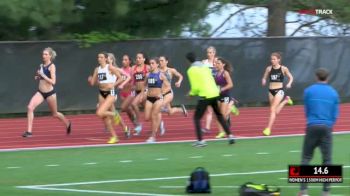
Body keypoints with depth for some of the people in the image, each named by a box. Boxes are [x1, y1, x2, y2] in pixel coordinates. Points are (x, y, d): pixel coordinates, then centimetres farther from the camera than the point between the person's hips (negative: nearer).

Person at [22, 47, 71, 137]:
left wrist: (42, 75, -25)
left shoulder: (52, 66, -12)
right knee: (30, 107, -18)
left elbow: (53, 82, -20)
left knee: (55, 114, 13)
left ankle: (67, 123, 44)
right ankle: (29, 131, -17)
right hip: (40, 92, 5)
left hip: (50, 93, -5)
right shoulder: (42, 65, 7)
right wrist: (37, 77, 1)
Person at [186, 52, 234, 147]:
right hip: (215, 93, 6)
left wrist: (192, 93, 9)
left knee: (196, 118, 4)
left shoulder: (191, 70, -6)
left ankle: (200, 140, -7)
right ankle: (230, 136, 14)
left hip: (205, 96, -6)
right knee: (219, 116, 20)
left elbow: (195, 87, -11)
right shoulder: (204, 66, 13)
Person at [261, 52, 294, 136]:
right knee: (275, 111, 14)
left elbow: (291, 77, 7)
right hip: (271, 90, 5)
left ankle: (268, 128, -14)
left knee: (272, 109, -16)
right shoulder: (269, 68, 2)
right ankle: (286, 100, 44)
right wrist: (263, 81, -13)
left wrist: (289, 84, -13)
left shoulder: (283, 69, -5)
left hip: (279, 90, -5)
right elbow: (264, 78, 10)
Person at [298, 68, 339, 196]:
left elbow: (306, 110, 11)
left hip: (312, 127, -1)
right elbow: (335, 114, 8)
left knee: (306, 158, 4)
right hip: (326, 128, 1)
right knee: (327, 159, 4)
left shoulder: (308, 91, 2)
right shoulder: (333, 93, 5)